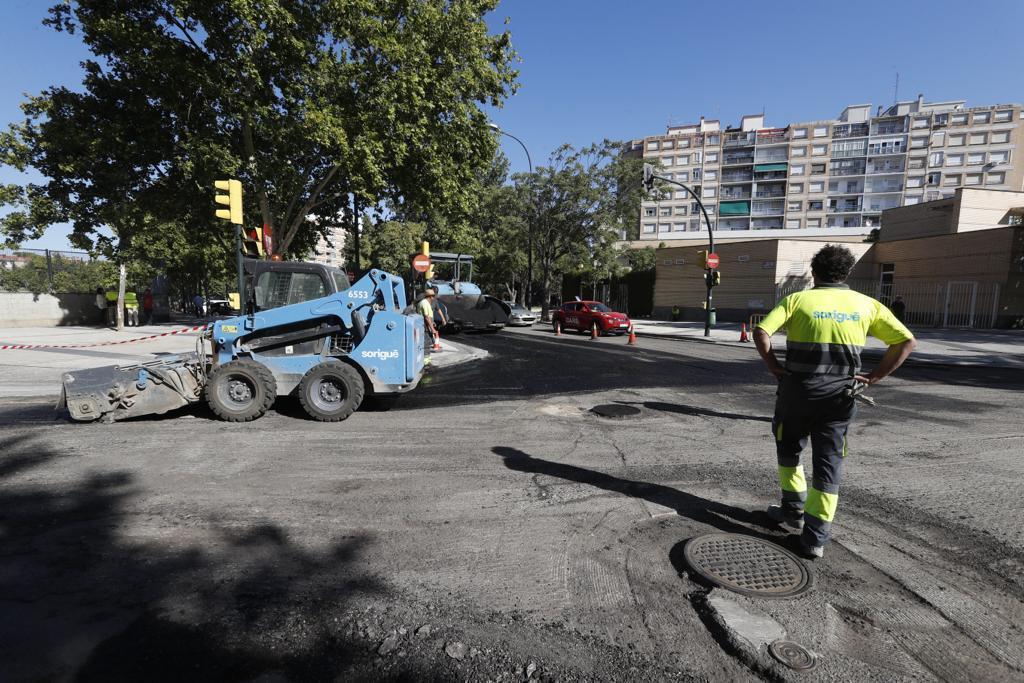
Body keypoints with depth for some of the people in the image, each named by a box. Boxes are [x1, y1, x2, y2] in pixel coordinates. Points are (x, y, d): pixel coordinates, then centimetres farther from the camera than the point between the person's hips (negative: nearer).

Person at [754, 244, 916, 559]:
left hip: (798, 391, -2)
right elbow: (907, 341, 5)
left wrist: (774, 367, -5)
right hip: (839, 397, 2)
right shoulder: (866, 304, 8)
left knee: (789, 450, 22)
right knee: (829, 464, 8)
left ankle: (794, 511, 30)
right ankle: (816, 537, 10)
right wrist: (874, 377, 4)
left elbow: (761, 331, -15)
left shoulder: (798, 300, -1)